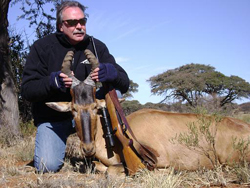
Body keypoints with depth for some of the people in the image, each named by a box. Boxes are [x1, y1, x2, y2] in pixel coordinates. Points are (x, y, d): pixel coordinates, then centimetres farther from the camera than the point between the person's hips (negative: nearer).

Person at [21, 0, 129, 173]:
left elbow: (125, 84, -8)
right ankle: (48, 146, 16)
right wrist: (52, 82, -34)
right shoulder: (42, 47, -9)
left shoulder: (97, 47, -4)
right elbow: (27, 90, -14)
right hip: (52, 117, -2)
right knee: (48, 166, -22)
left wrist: (112, 73, -32)